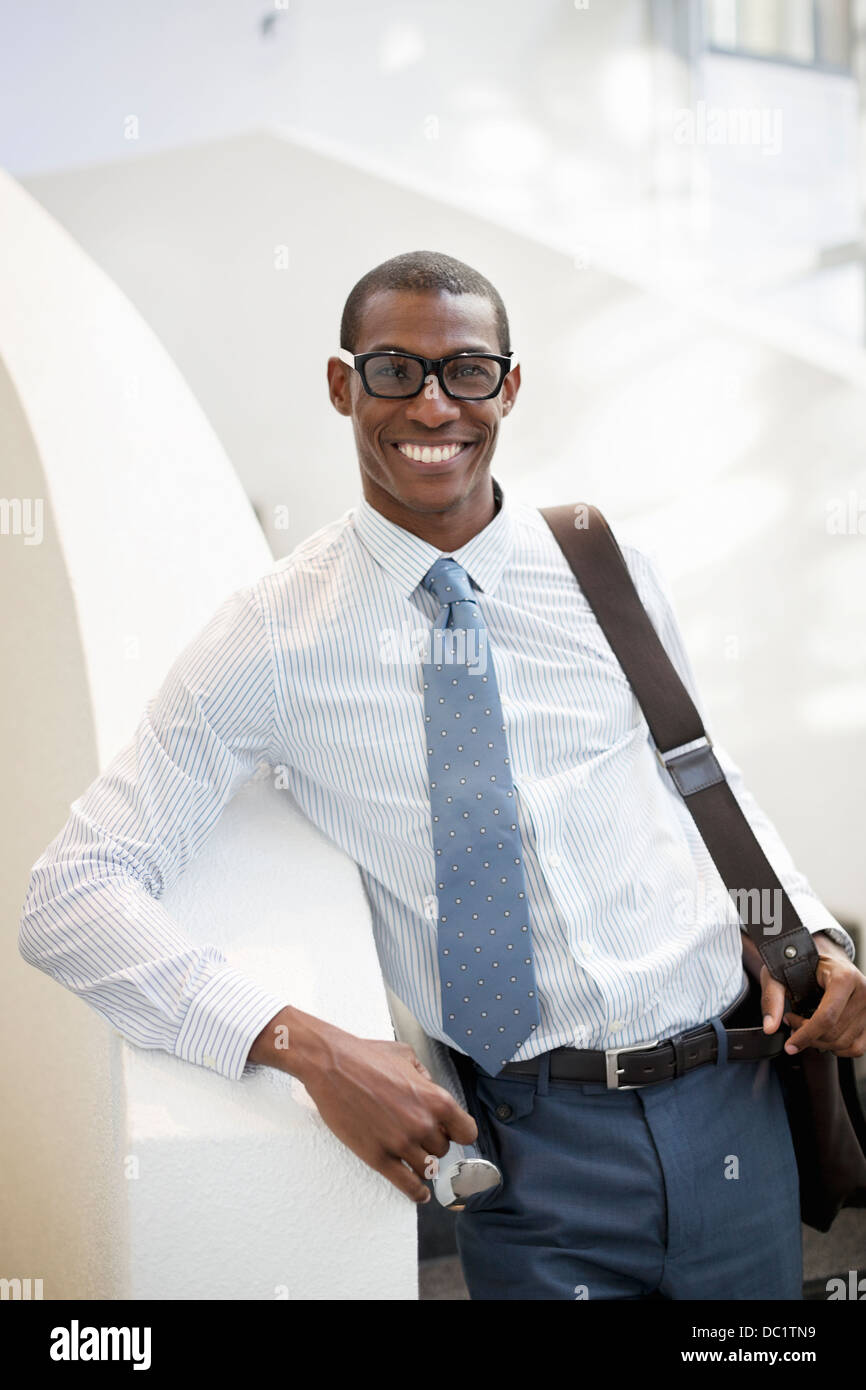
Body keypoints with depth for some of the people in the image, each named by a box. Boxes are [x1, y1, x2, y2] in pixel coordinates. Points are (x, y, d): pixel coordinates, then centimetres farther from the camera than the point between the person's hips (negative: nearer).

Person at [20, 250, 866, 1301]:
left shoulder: (608, 571, 2)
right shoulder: (275, 639, -9)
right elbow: (70, 895, -13)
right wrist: (308, 1047, -24)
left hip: (727, 1102, 4)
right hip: (535, 1148, -3)